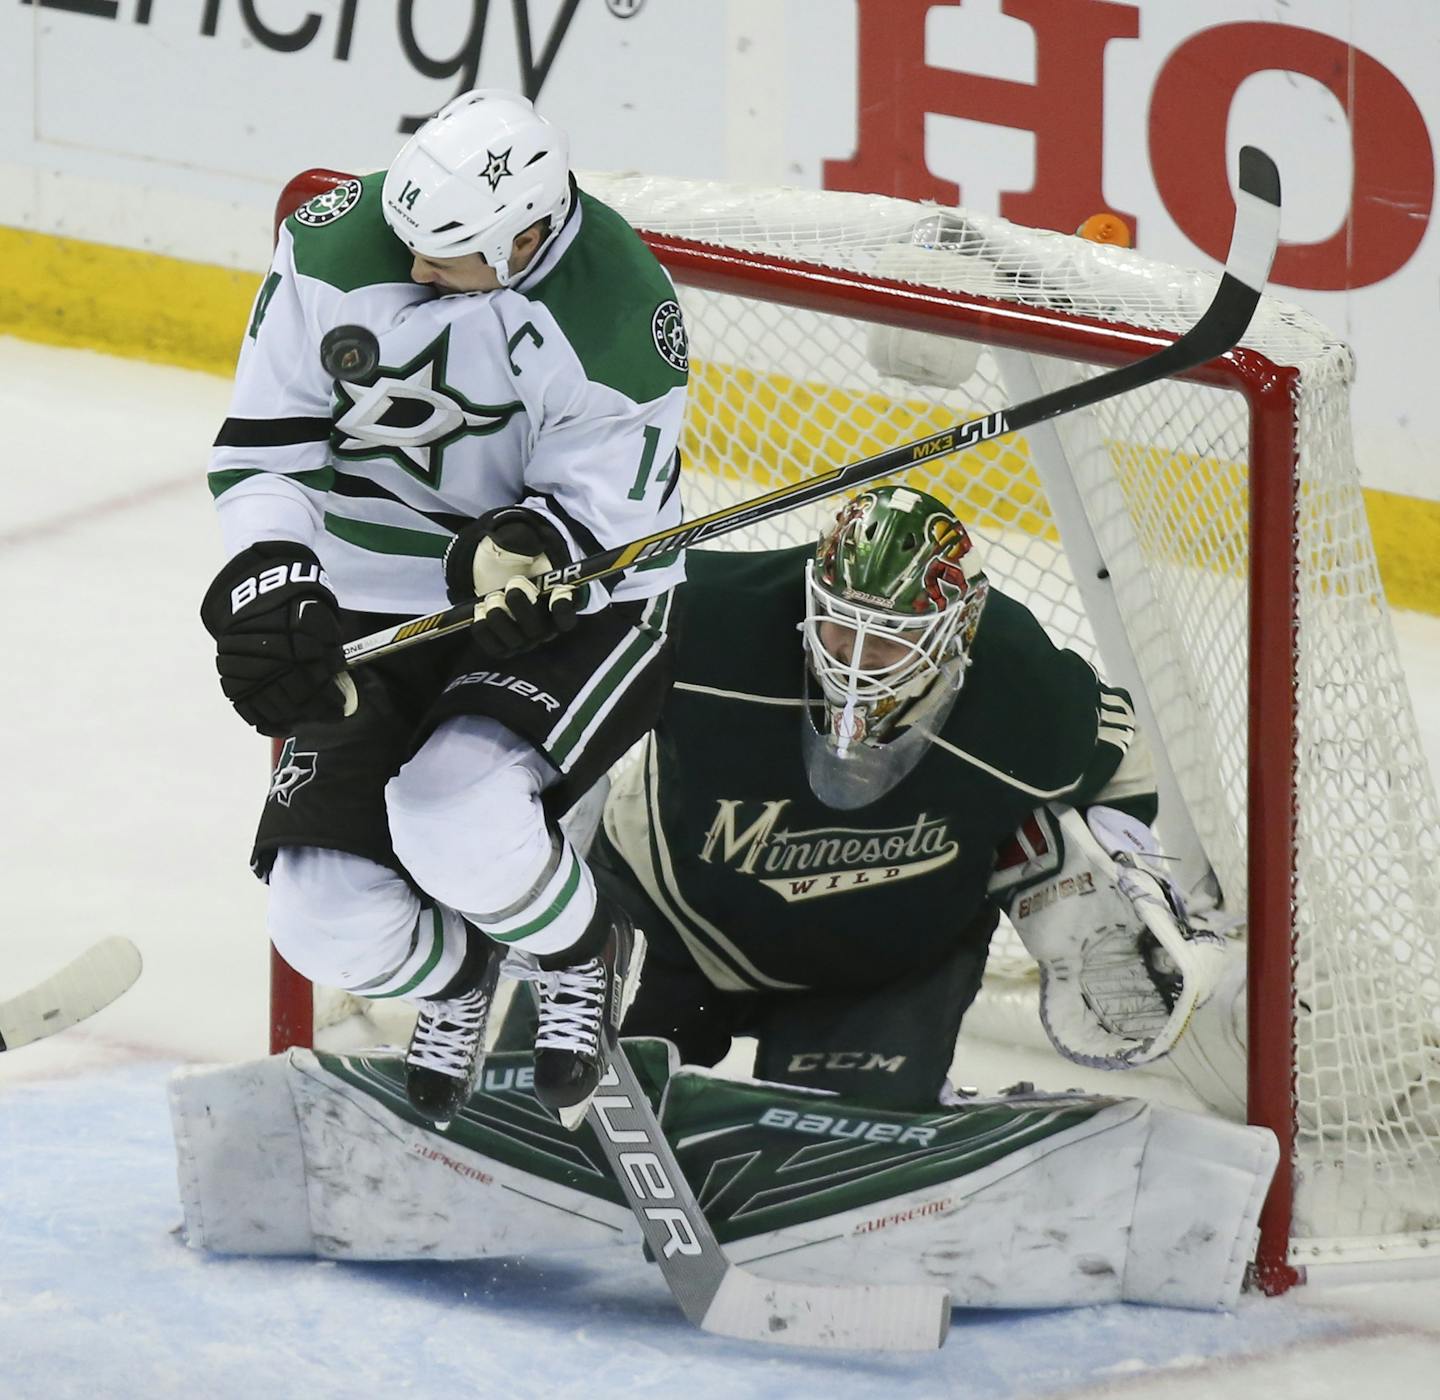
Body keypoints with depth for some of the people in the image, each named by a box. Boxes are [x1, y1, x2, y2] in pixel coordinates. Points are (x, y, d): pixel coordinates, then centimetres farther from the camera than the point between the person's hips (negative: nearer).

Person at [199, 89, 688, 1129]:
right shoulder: (334, 244, -15)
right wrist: (270, 575, -20)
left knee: (455, 825, -31)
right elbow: (264, 445, -5)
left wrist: (524, 549, -37)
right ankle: (455, 974, 30)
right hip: (380, 603, 4)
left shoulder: (622, 319, -24)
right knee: (330, 925, -10)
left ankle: (586, 956, 6)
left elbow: (602, 520, -16)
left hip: (575, 612, -4)